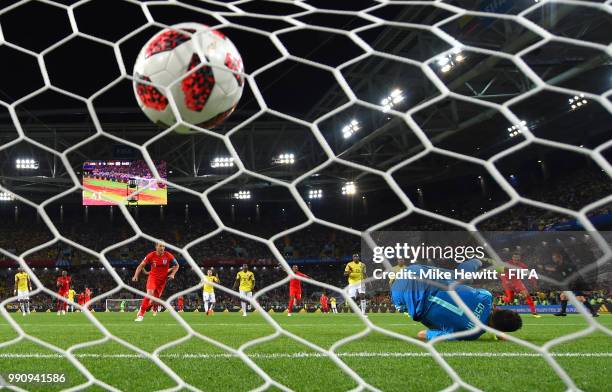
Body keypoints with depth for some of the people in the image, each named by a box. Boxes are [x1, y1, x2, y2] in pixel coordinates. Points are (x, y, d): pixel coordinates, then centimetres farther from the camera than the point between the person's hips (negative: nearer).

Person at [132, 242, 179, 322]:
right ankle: (141, 314, -17)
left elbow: (176, 265, 3)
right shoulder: (151, 255, -13)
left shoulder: (168, 256, -11)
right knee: (149, 294, -25)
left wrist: (172, 274, -12)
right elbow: (141, 266, -5)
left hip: (162, 279, 2)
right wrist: (136, 276, -17)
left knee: (156, 298, 2)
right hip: (153, 277, -2)